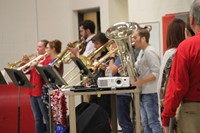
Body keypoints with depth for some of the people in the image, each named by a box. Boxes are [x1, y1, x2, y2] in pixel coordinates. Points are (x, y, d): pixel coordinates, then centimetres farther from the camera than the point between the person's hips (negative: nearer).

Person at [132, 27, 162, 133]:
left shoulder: (150, 52, -13)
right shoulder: (143, 53, 16)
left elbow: (156, 73, -20)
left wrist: (140, 82, -20)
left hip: (150, 93, -10)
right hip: (143, 92, 10)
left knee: (153, 122, -7)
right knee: (145, 124, 12)